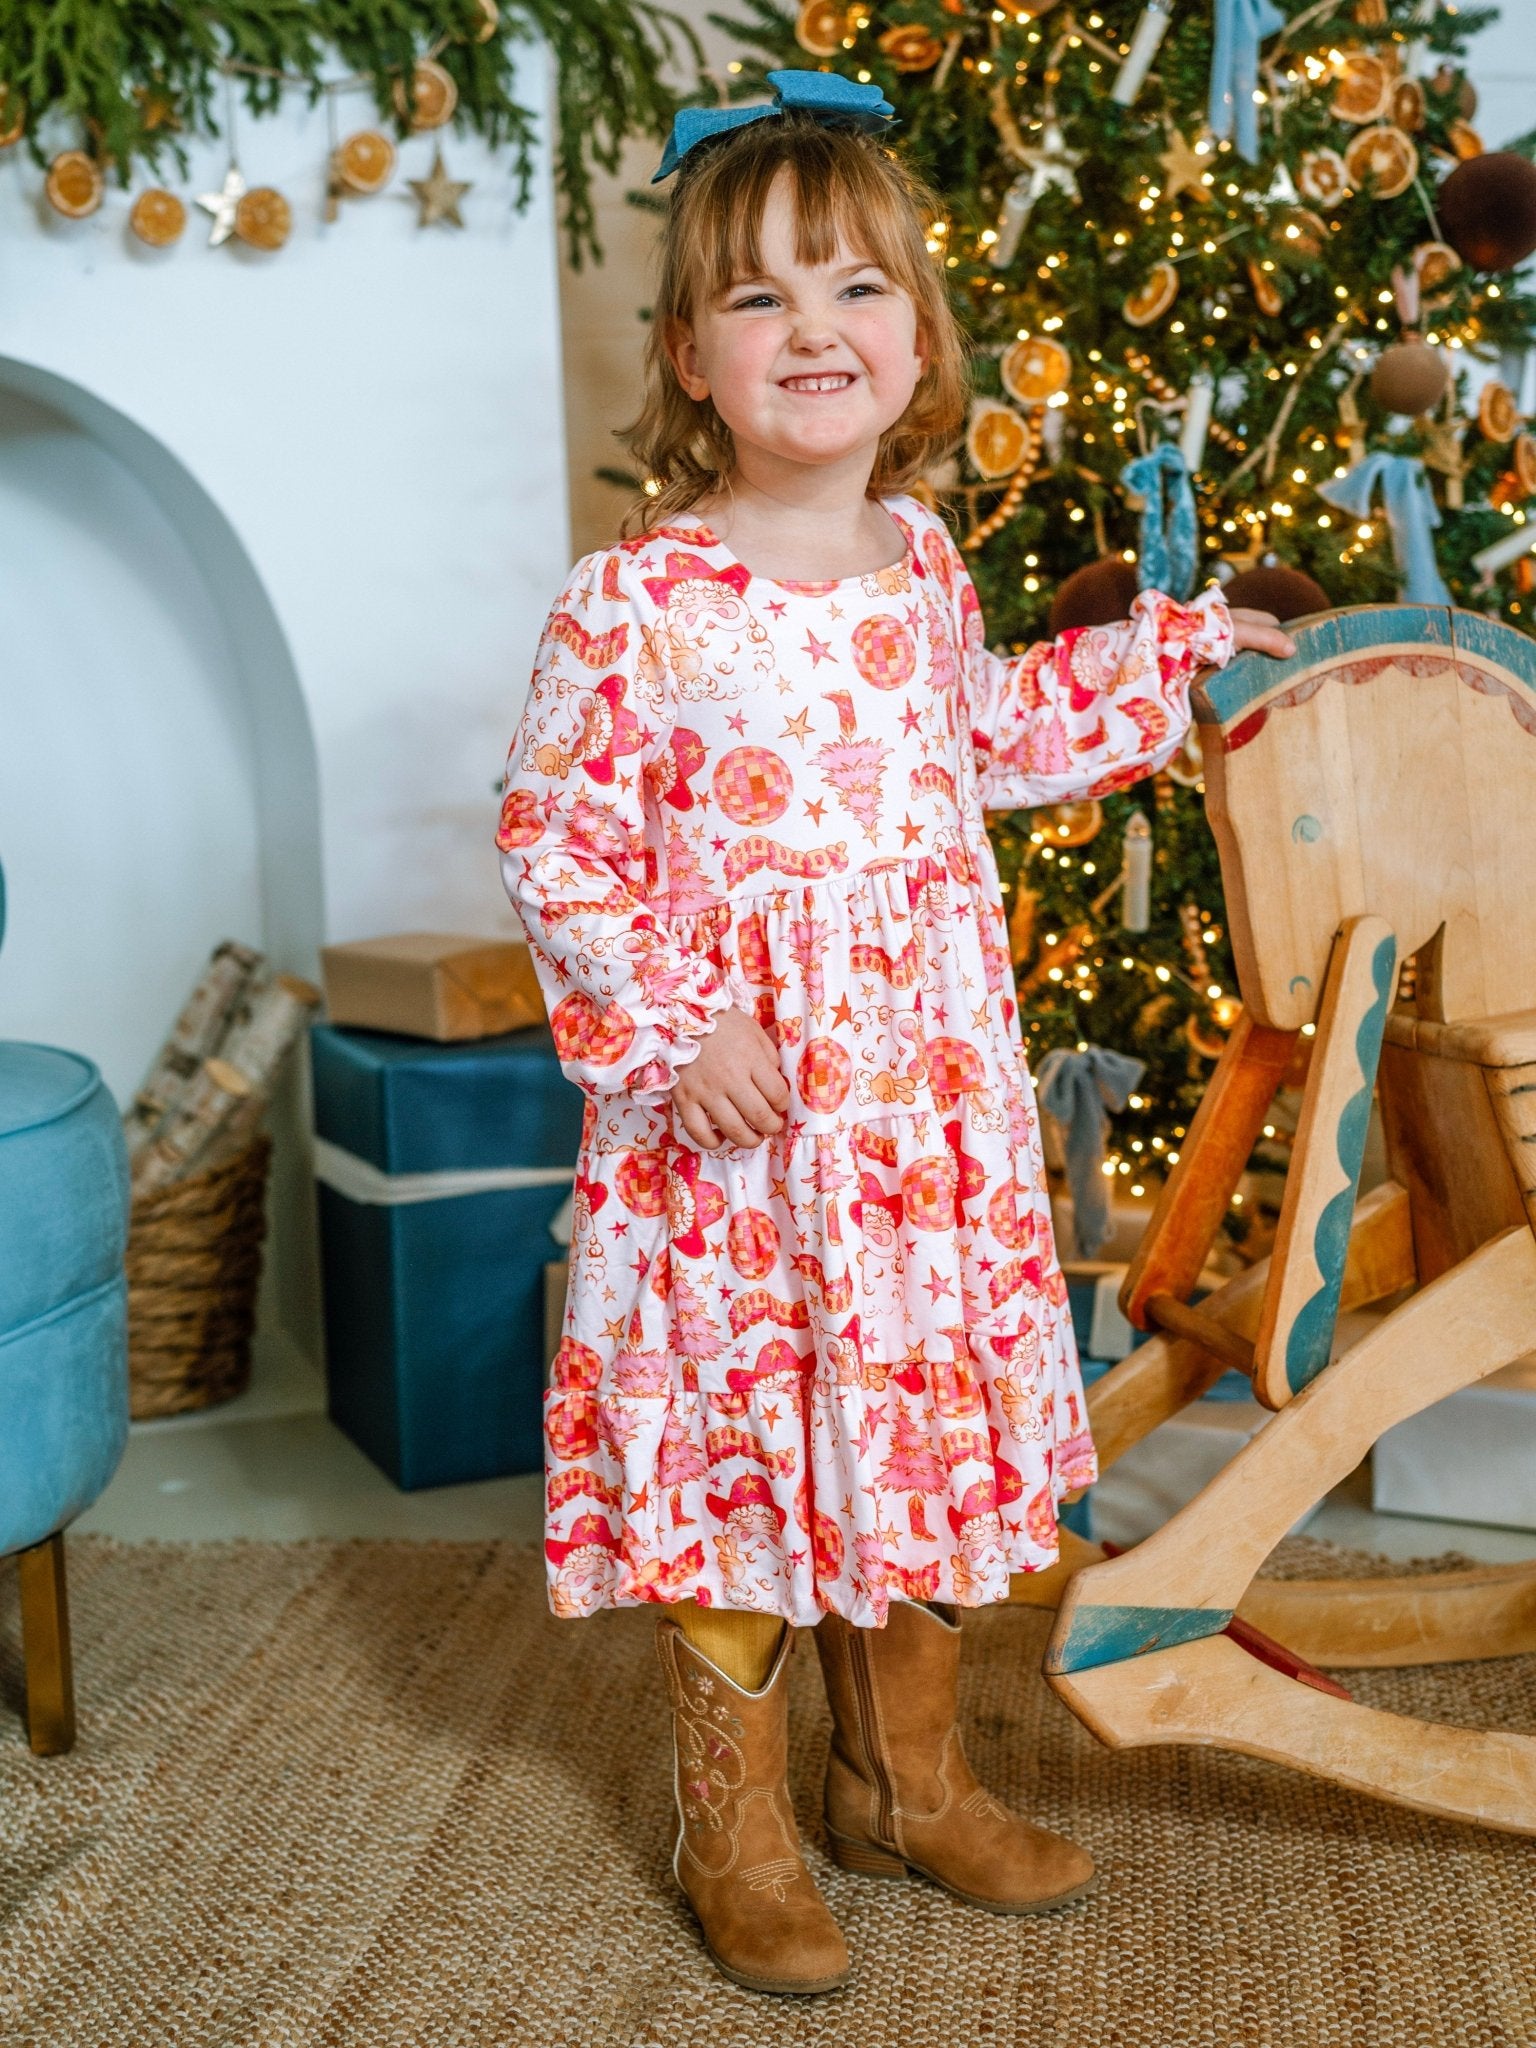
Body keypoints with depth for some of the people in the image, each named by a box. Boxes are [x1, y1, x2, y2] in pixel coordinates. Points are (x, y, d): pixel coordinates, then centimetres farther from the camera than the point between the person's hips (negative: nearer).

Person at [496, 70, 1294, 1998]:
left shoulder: (920, 559, 5)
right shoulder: (635, 601, -14)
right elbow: (553, 836, -11)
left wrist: (1167, 650, 23)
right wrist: (667, 1027, -20)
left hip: (927, 1086, 6)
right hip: (731, 1109, -6)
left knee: (925, 1428, 17)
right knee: (739, 1444, 6)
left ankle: (907, 1779, 38)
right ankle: (738, 1837, 27)